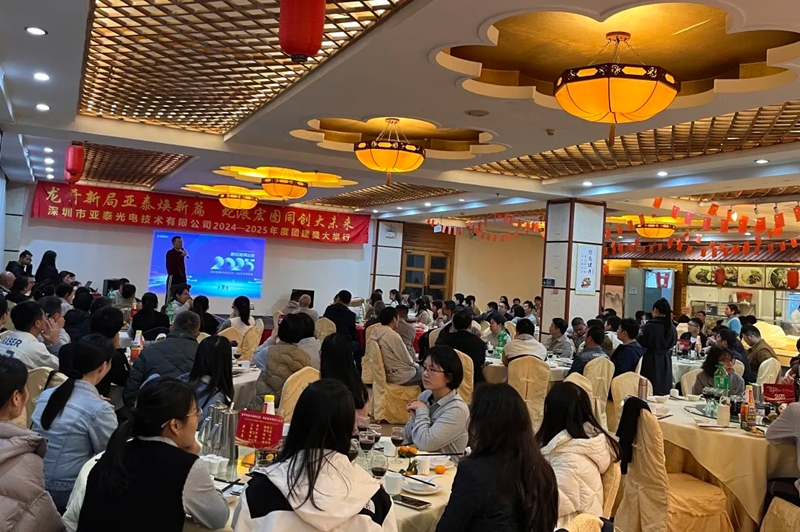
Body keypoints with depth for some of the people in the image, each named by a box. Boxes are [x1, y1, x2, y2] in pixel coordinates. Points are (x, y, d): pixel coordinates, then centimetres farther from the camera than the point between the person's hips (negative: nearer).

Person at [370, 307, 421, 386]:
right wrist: (416, 365, 4)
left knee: (420, 369, 26)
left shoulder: (375, 333, -1)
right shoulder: (393, 336, -25)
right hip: (401, 376, -8)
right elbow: (407, 360, -16)